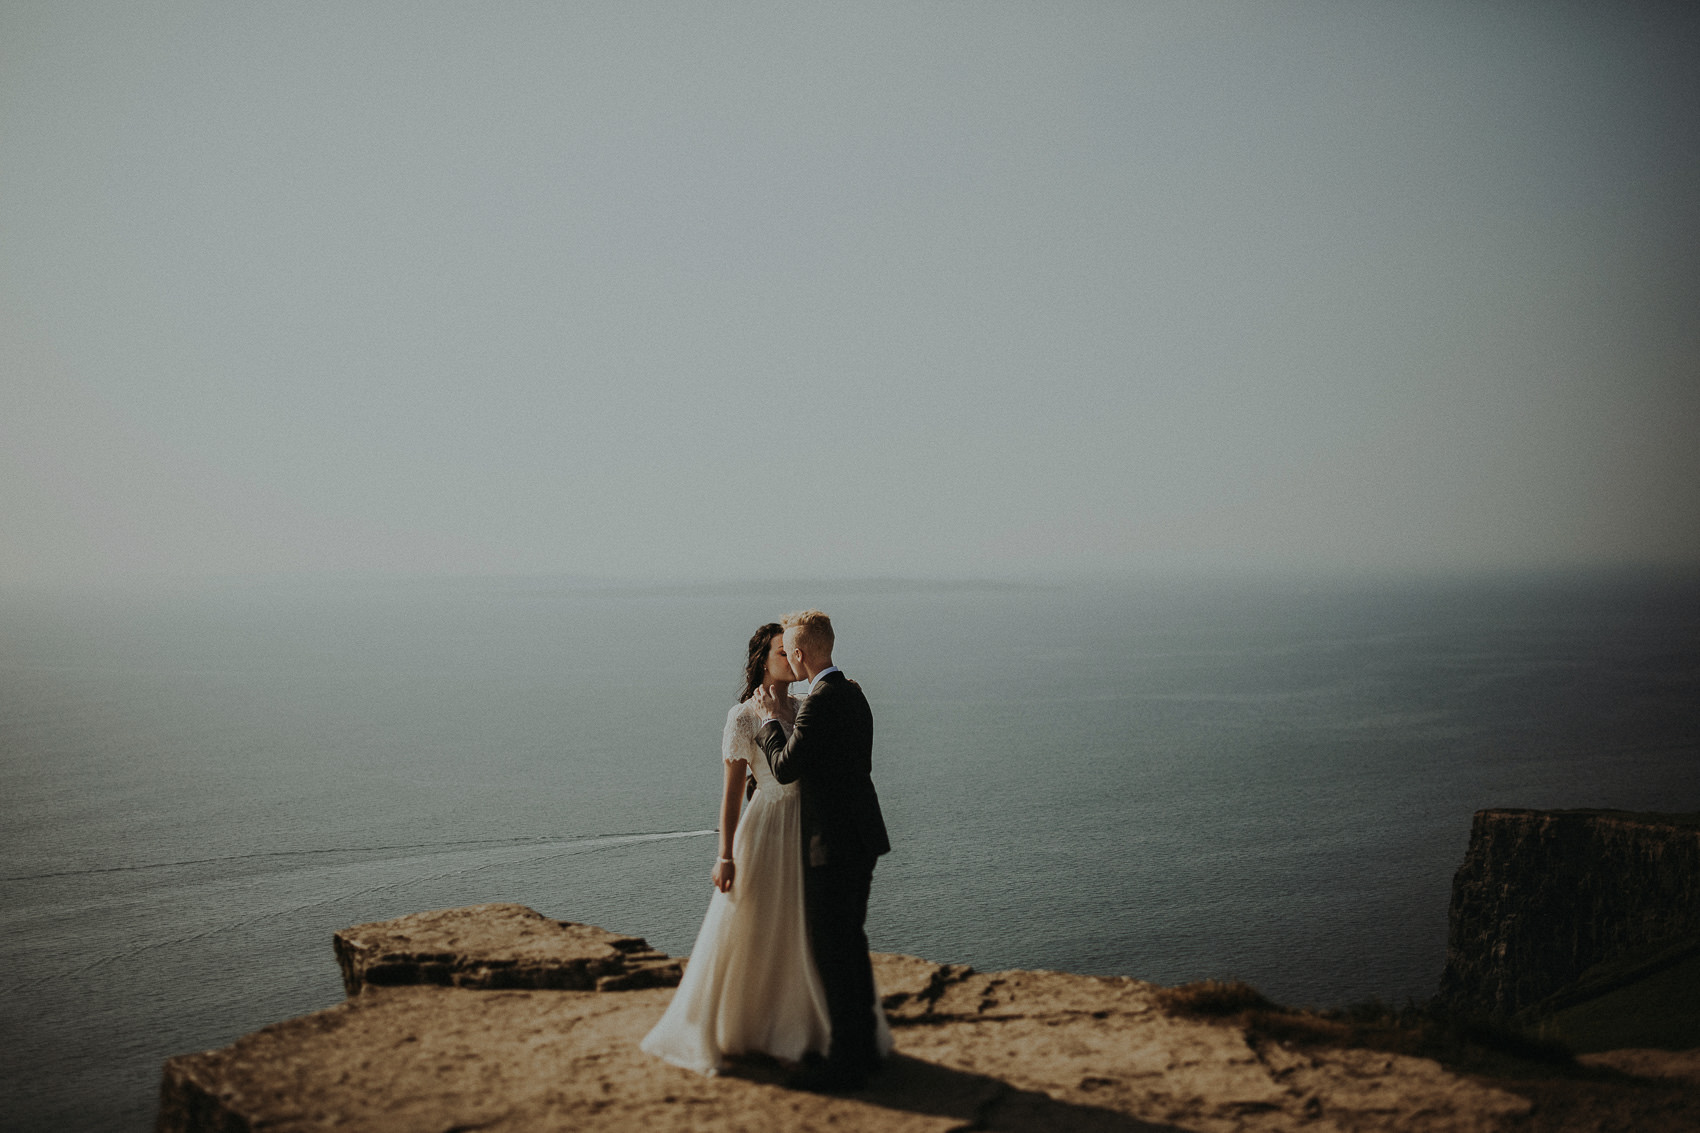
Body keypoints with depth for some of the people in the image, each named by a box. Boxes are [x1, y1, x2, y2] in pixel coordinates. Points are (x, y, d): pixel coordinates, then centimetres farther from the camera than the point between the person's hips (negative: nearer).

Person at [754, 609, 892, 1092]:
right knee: (849, 942, 19)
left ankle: (846, 1061, 4)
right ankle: (865, 1045, 28)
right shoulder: (852, 694, 11)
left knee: (830, 950, -2)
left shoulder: (820, 702, -19)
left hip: (833, 844, -10)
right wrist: (790, 721, 10)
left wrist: (771, 720, -2)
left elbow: (785, 768, -16)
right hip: (861, 839, 10)